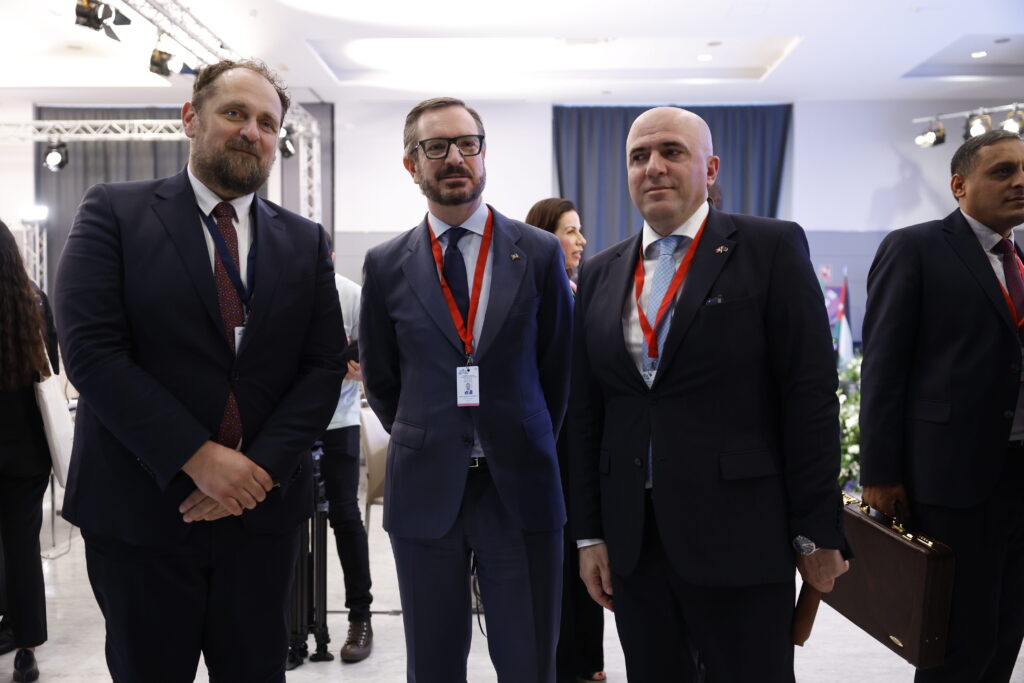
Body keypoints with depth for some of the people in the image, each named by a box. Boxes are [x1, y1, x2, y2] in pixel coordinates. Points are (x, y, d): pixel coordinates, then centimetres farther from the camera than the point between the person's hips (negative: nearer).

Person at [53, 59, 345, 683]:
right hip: (140, 509, -2)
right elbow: (90, 348, -12)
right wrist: (197, 458, -17)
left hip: (264, 508, 3)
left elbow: (325, 366, 2)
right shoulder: (114, 213, -1)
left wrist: (261, 466, -11)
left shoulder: (306, 242, 8)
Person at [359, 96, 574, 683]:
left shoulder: (540, 253, 0)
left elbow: (559, 366, 7)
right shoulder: (386, 265, 2)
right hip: (425, 493, 1)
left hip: (520, 488, -1)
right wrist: (425, 444, 11)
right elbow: (380, 379, 12)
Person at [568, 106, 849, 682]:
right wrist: (589, 532, 7)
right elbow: (586, 412, 9)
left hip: (739, 537, -4)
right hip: (631, 541, 4)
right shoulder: (599, 274, 9)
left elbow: (810, 394, -7)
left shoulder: (771, 247, -4)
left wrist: (817, 531, -7)